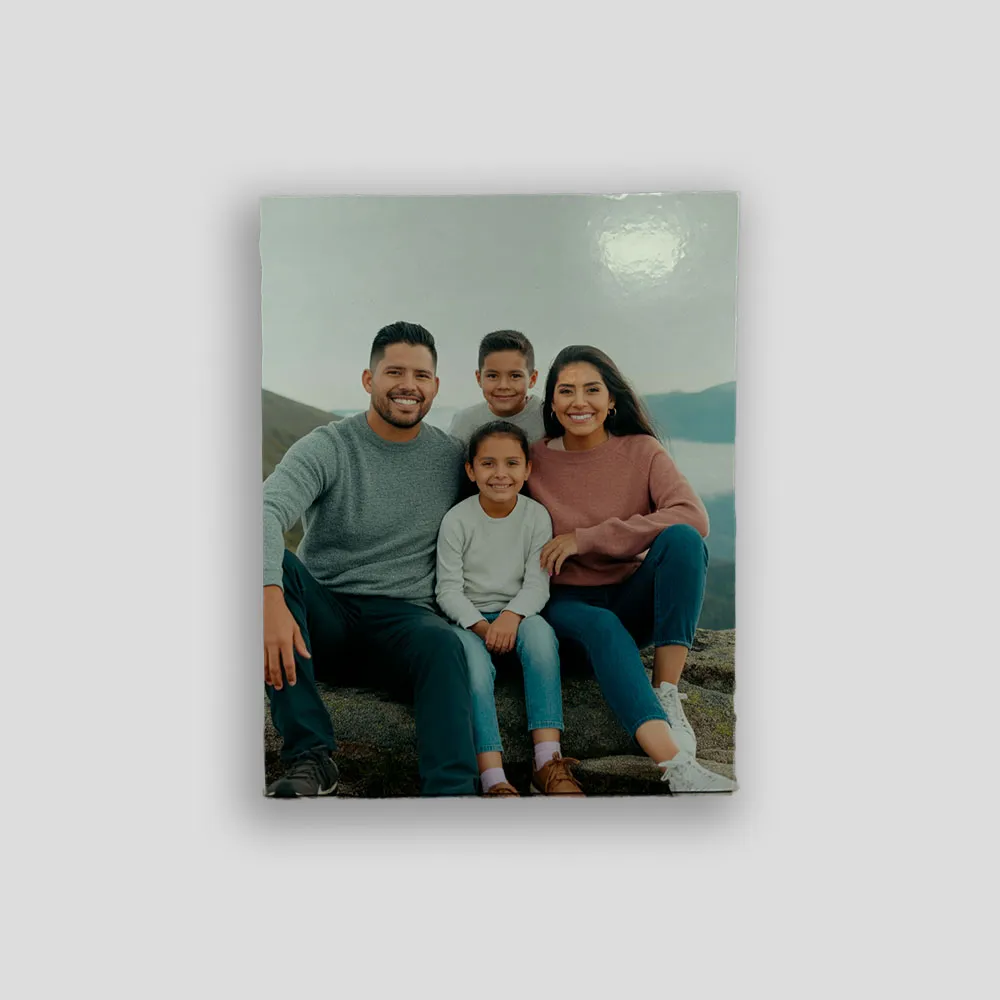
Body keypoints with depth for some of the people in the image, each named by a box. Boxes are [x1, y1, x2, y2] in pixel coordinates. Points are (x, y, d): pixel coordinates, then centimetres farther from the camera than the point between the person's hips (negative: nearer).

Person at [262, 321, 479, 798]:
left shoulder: (453, 458, 5)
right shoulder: (327, 448, -5)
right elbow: (268, 511, -23)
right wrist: (271, 599, -43)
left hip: (403, 616, 1)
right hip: (323, 613, 0)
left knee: (442, 644, -32)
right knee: (277, 566, -29)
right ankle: (311, 756, -27)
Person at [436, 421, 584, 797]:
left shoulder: (536, 516, -1)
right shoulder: (457, 520, -6)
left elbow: (537, 584, -7)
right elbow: (449, 589, -8)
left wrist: (511, 616, -26)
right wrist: (481, 626, -23)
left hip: (517, 614, 1)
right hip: (468, 617, -1)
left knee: (541, 632, -32)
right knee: (474, 661, -32)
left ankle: (548, 763, -33)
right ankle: (493, 779, -36)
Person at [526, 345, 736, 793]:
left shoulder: (642, 450, -2)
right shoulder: (534, 459, -1)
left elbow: (694, 517, -20)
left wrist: (587, 538, -24)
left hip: (634, 598, 1)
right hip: (569, 602, -1)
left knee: (682, 538, -28)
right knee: (601, 627, -36)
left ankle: (667, 698, -26)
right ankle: (677, 766, -45)